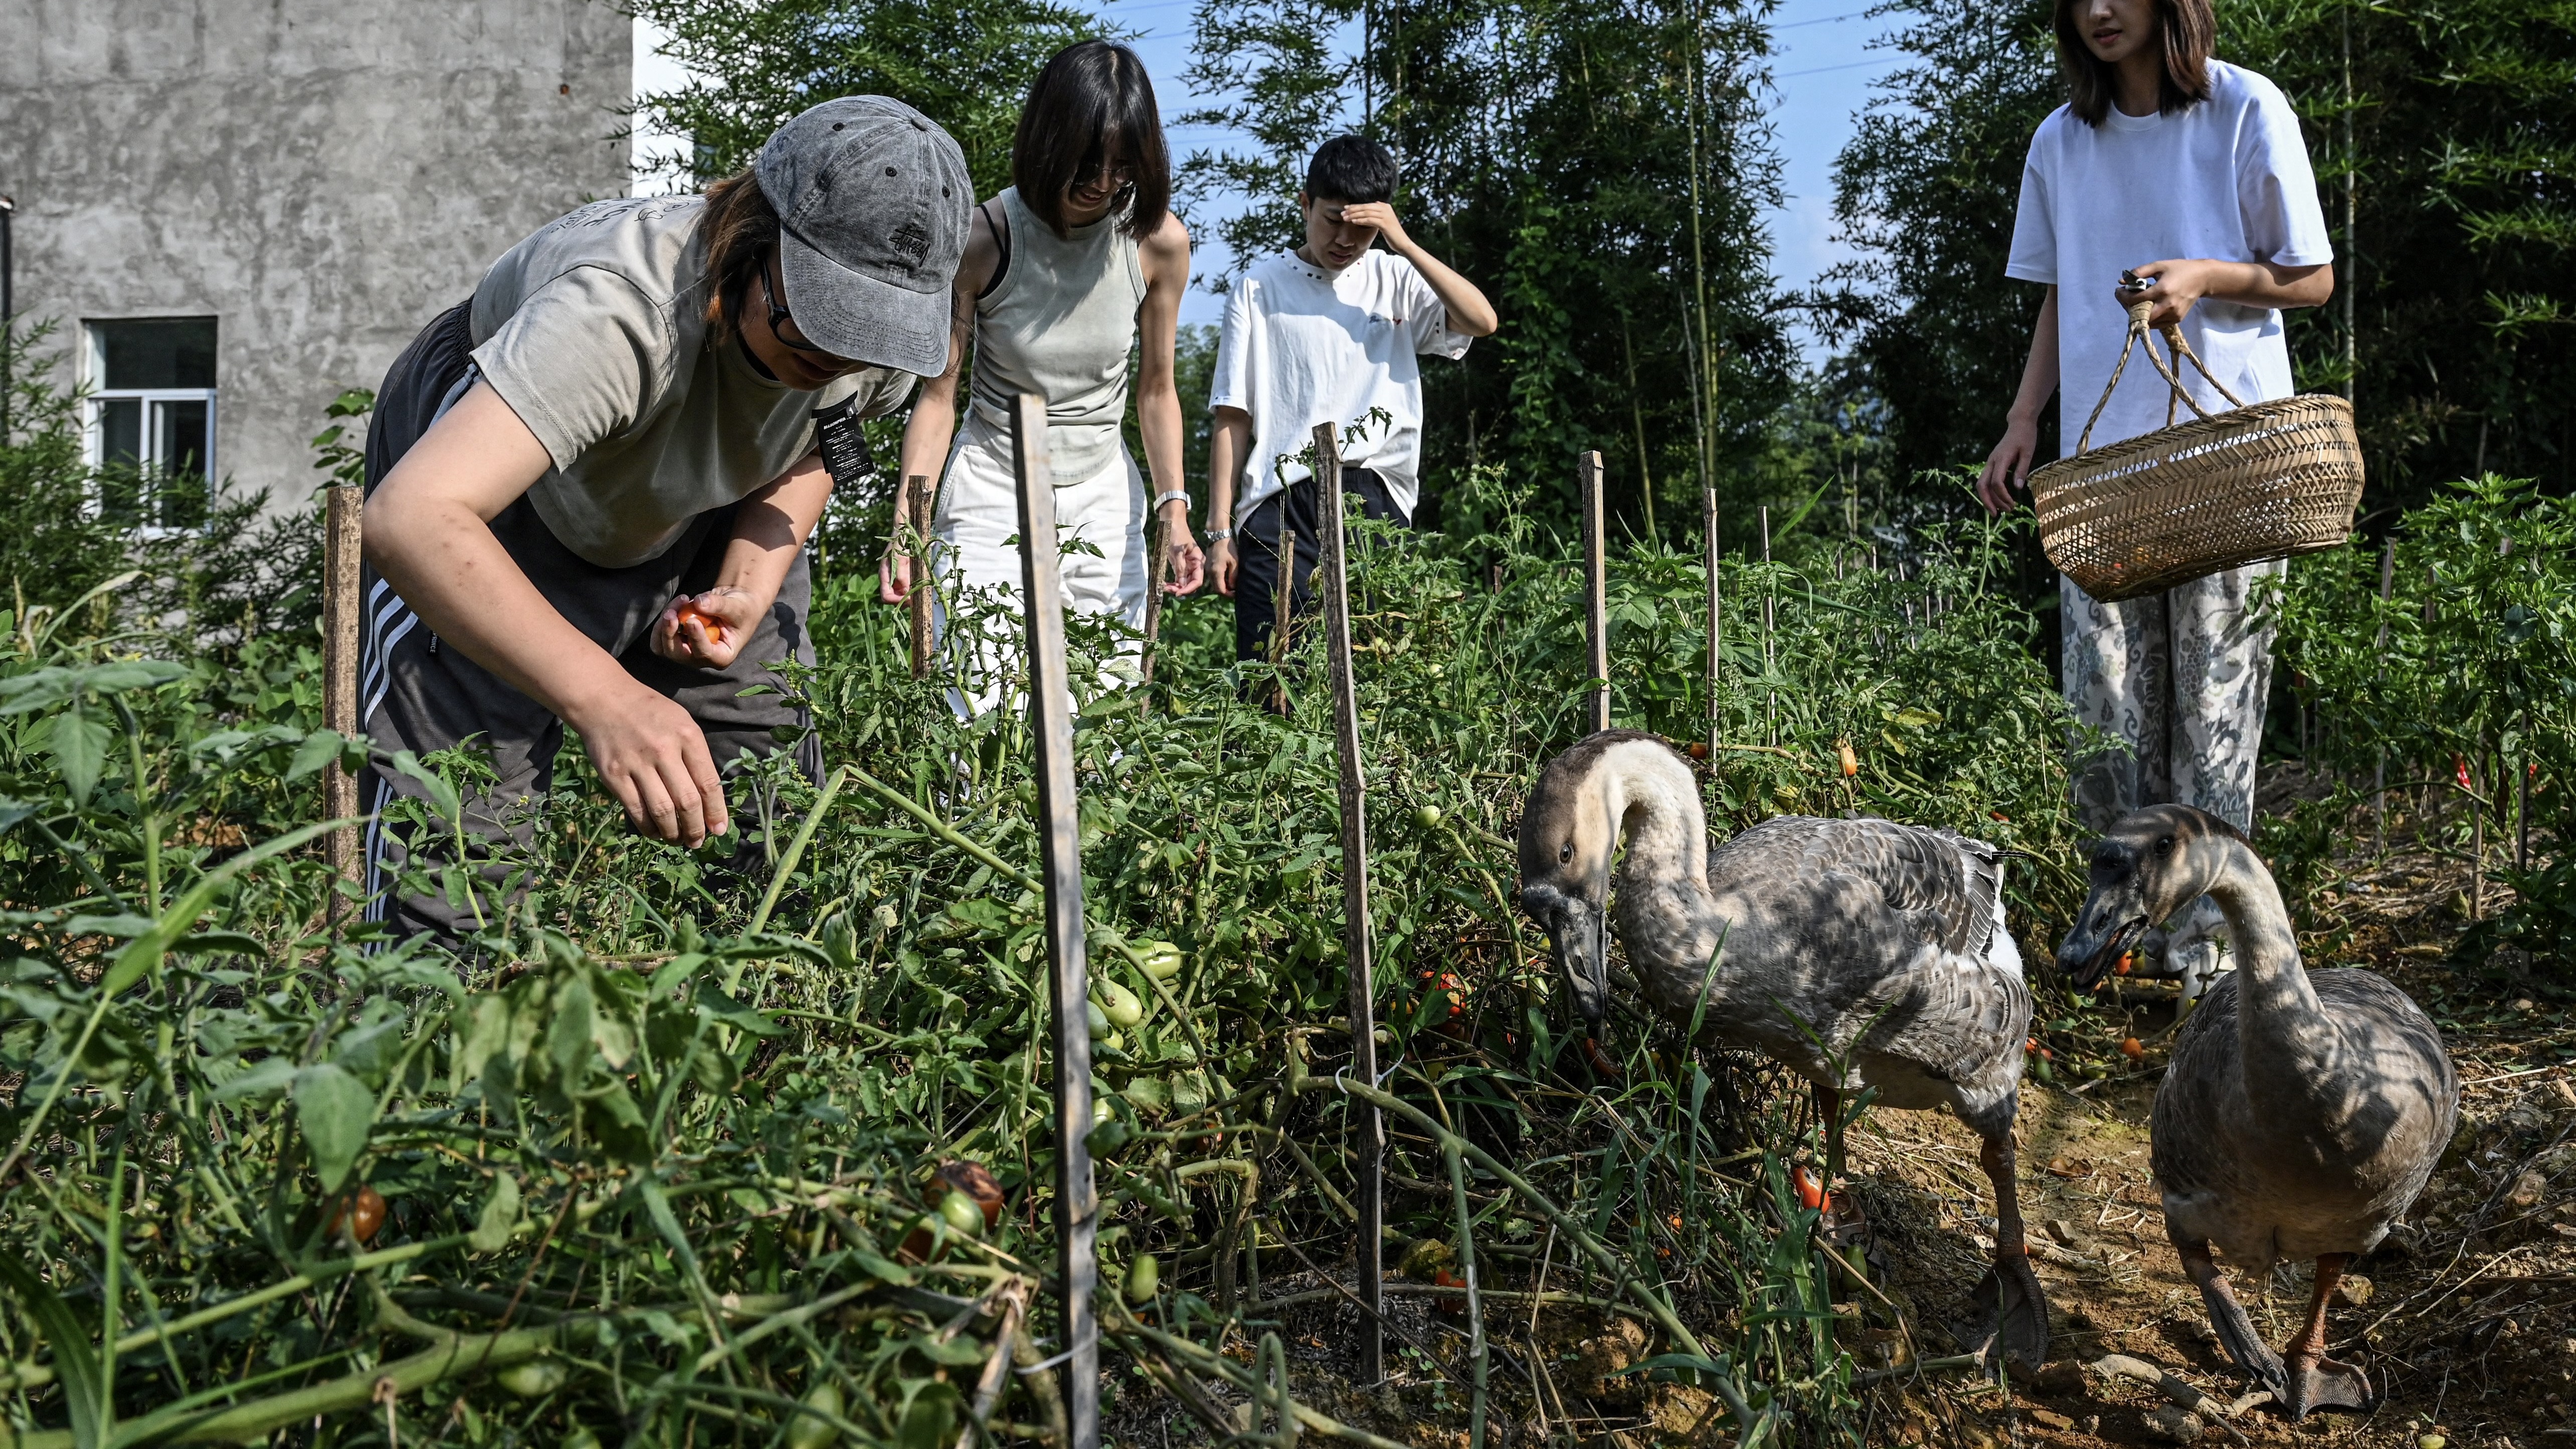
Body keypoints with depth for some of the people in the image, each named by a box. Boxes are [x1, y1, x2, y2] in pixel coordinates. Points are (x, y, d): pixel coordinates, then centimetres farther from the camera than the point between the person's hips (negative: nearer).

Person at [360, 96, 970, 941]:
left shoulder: (883, 346, -24)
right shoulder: (620, 311, -44)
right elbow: (412, 517, -54)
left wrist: (749, 591, -20)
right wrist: (604, 697, -65)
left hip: (690, 507, 5)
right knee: (457, 846, -15)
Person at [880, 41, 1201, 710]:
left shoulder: (1160, 241, -7)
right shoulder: (982, 241, -13)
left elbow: (1157, 390, 3)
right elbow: (938, 395, -7)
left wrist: (1174, 510, -7)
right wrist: (906, 523, -17)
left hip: (1104, 500, 3)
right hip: (993, 496, -2)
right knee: (989, 713, -10)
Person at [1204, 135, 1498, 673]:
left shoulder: (1396, 280, 15)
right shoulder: (1261, 287, 11)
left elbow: (1482, 321, -2)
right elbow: (1233, 419, 7)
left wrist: (1404, 245, -6)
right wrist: (1221, 531, 1)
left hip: (1379, 503, 1)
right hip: (1281, 506, -1)